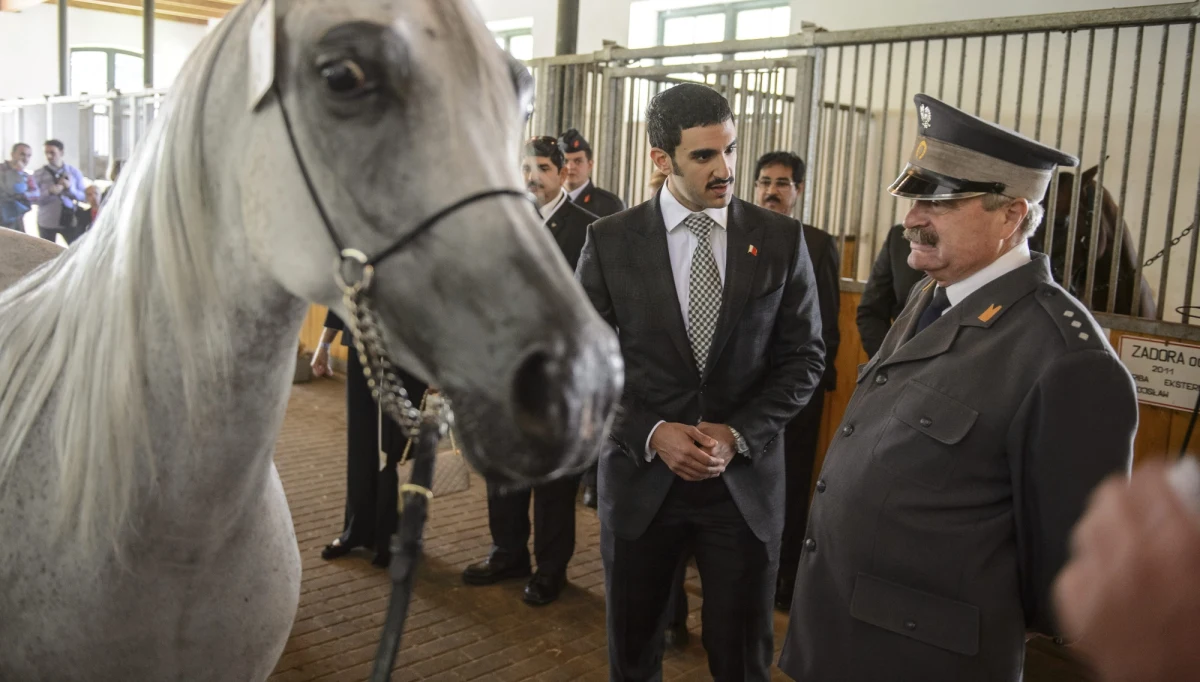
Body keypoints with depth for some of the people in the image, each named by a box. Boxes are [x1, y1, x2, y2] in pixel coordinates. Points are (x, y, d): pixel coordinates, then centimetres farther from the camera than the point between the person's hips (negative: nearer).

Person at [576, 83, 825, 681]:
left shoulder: (781, 239, -2)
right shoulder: (610, 240, -4)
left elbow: (803, 357, 1)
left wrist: (739, 435, -12)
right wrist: (651, 432, -15)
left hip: (745, 478, 0)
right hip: (640, 476, 0)